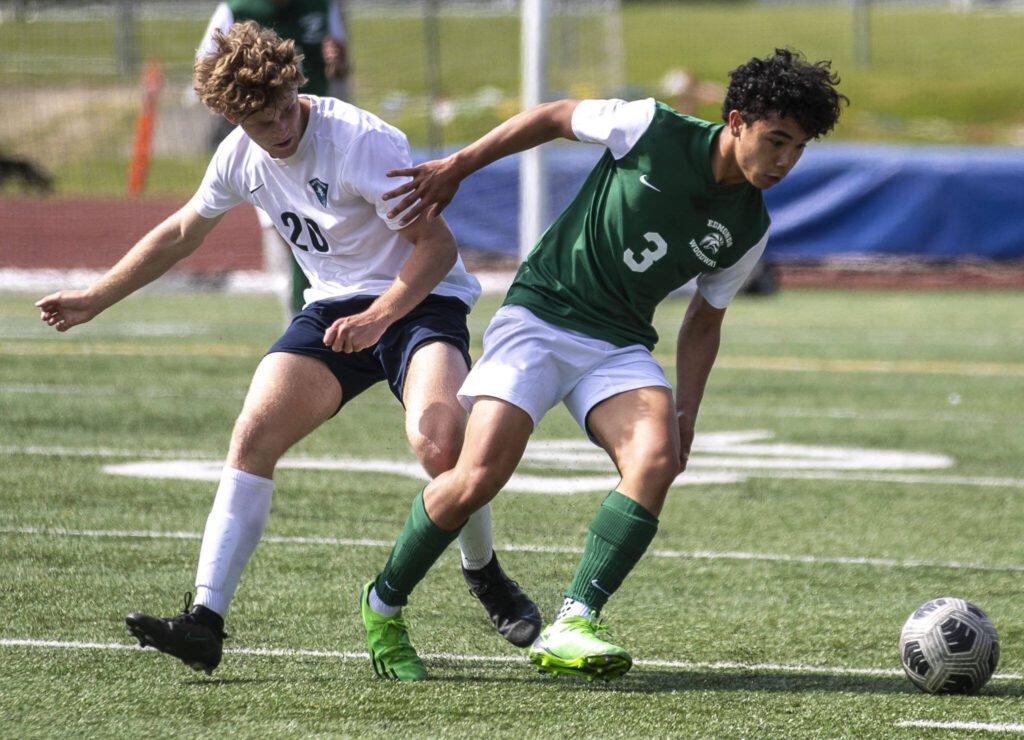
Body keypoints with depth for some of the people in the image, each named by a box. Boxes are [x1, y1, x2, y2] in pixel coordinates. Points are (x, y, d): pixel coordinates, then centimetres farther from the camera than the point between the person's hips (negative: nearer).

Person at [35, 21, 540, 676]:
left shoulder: (362, 141, -22)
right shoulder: (241, 157, -1)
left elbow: (437, 244, -20)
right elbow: (182, 232, 18)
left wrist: (378, 316, -34)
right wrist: (94, 299, 22)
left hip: (420, 299, -6)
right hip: (335, 305, 6)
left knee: (438, 440, -31)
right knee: (255, 432, -15)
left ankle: (485, 574, -1)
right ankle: (206, 621, -16)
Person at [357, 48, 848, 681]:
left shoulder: (748, 229, 2)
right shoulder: (652, 130, -12)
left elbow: (705, 319, 15)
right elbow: (553, 118, 2)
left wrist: (685, 410, 4)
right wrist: (456, 168, 4)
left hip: (621, 345, 4)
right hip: (541, 314, -4)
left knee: (657, 458, -27)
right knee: (479, 478, -18)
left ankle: (571, 628, -27)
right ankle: (384, 603, 7)